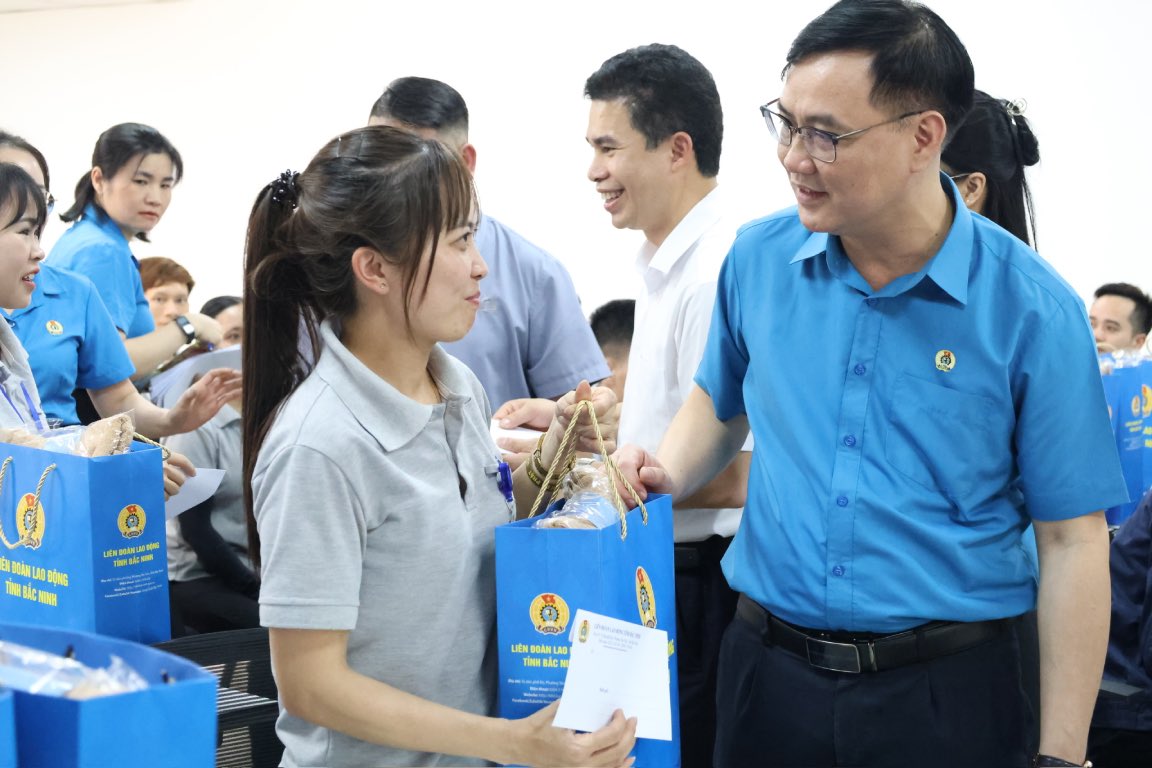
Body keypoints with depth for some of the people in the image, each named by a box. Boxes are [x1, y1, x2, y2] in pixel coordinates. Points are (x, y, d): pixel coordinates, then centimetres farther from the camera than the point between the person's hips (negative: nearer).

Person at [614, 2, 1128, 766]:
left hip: (947, 694, -3)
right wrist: (670, 473, -3)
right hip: (767, 668, 3)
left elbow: (1072, 540, -8)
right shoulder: (759, 258, -2)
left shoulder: (1030, 308, -12)